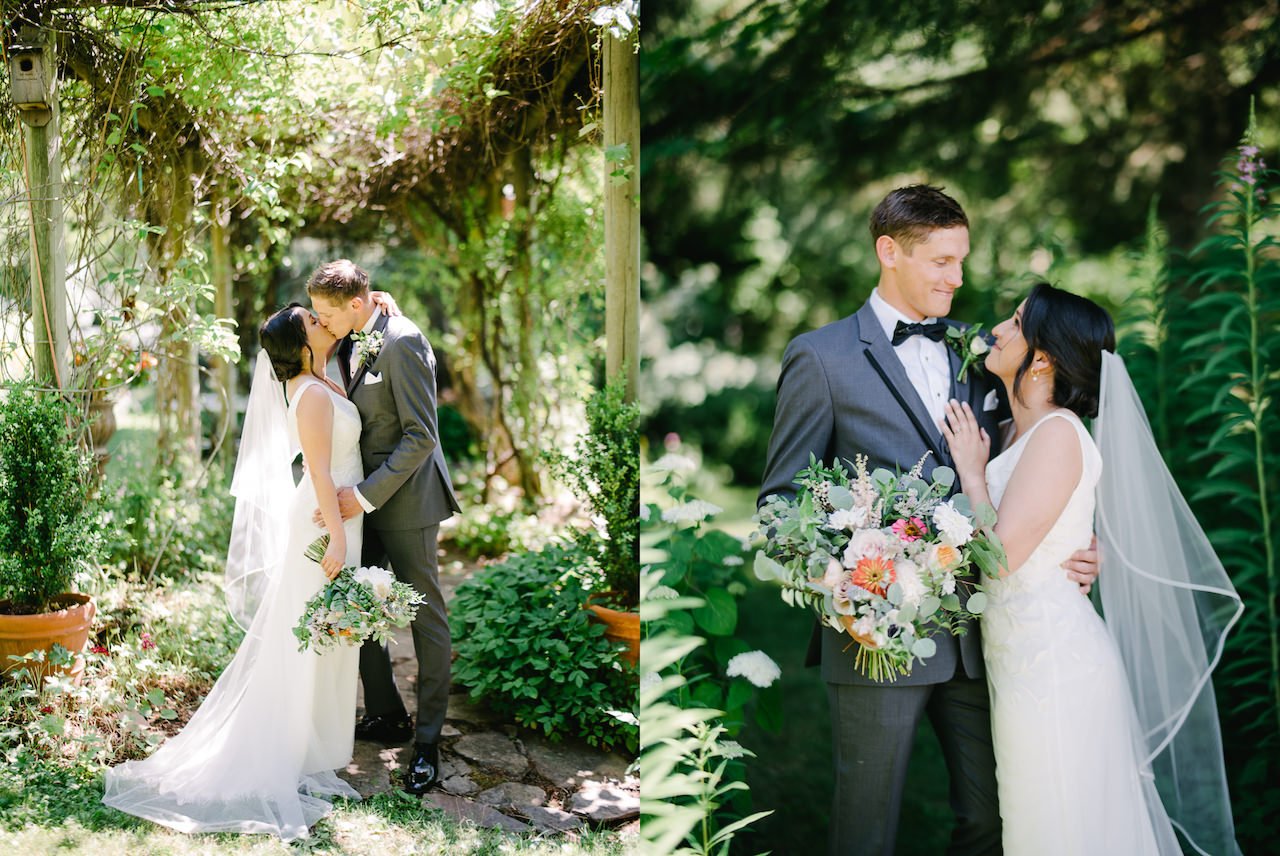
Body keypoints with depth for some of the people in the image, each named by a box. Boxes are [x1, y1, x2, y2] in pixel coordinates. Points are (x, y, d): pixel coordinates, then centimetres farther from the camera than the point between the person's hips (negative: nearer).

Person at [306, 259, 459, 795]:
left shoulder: (402, 342, -20)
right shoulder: (349, 341, 6)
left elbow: (421, 435, -23)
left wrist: (366, 494, -24)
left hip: (403, 497, -8)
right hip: (360, 495, 8)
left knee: (424, 616, 1)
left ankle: (428, 741, 9)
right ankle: (385, 715, 28)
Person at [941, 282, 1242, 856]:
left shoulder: (1059, 433, -16)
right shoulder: (1016, 432, 11)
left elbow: (1001, 554, -21)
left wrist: (972, 472, -10)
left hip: (1052, 659, -9)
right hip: (1022, 657, 9)